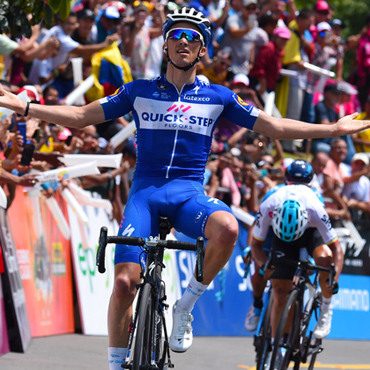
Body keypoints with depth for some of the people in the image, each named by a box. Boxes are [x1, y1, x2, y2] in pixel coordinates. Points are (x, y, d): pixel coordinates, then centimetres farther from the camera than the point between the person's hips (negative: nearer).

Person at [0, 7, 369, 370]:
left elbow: (274, 126, 13)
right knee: (125, 282, -16)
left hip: (188, 193, 0)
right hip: (145, 191, 0)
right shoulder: (139, 91, 9)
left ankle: (185, 307, -12)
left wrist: (334, 128, 7)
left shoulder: (218, 97, 10)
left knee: (227, 229, -34)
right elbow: (81, 116, 11)